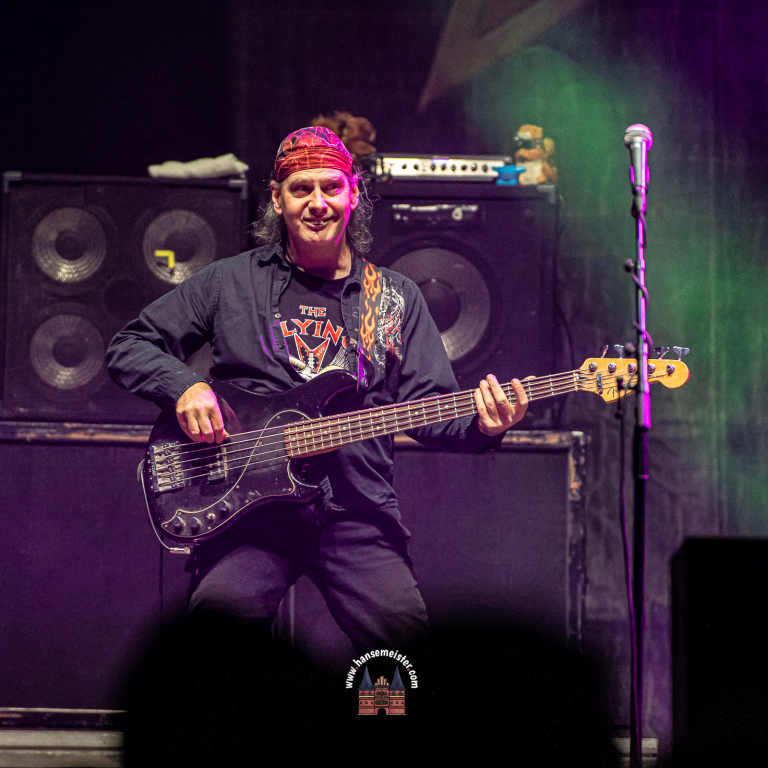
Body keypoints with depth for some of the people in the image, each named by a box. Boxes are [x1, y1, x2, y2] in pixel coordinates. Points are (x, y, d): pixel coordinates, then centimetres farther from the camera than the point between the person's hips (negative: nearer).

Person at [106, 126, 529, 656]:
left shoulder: (397, 298, 18)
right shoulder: (230, 283, 14)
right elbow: (127, 348, 17)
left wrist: (481, 425, -9)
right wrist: (184, 386, -3)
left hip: (357, 510, 1)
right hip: (251, 502, -1)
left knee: (404, 627, -25)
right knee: (225, 605, -31)